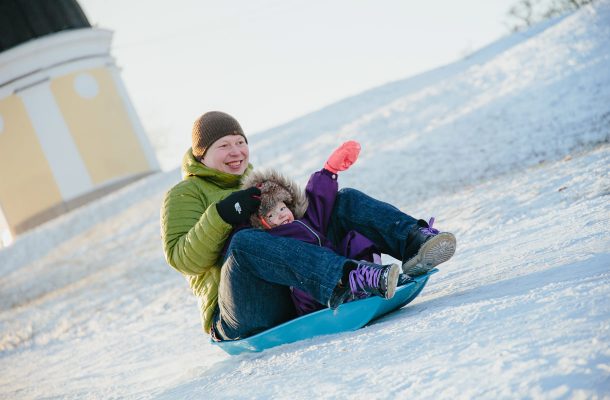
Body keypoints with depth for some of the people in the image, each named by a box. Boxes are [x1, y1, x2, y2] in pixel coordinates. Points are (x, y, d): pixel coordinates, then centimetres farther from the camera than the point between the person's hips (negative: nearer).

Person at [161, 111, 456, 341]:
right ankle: (350, 282, -56)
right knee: (244, 241, -39)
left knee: (346, 200, -5)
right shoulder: (185, 194, 10)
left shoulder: (255, 185, 30)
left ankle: (414, 241, -33)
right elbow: (183, 259, -5)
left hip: (299, 297, 6)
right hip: (240, 318, -6)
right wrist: (223, 214, -19)